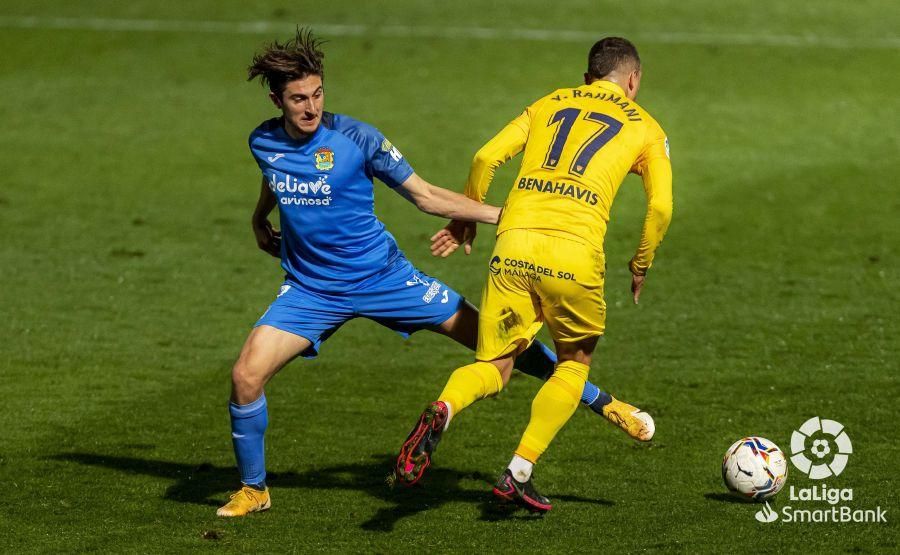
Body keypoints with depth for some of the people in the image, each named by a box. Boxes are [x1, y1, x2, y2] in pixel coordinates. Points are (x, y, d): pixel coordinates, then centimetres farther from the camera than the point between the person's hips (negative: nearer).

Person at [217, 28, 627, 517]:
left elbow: (425, 196, -7)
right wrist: (260, 219, 27)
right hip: (310, 289, 2)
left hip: (382, 275, -2)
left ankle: (600, 401, 15)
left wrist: (502, 214, -11)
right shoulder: (263, 142, -5)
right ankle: (252, 489, 7)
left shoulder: (356, 138, -15)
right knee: (246, 375, -17)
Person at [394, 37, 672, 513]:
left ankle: (442, 410, -24)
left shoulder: (548, 104, 23)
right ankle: (519, 473, 7)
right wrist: (641, 266, 19)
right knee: (575, 363, 21)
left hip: (514, 242, 2)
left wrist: (467, 219, 24)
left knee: (494, 365, 11)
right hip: (575, 251, -2)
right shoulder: (644, 127, 17)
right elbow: (661, 206, 4)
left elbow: (486, 157, 11)